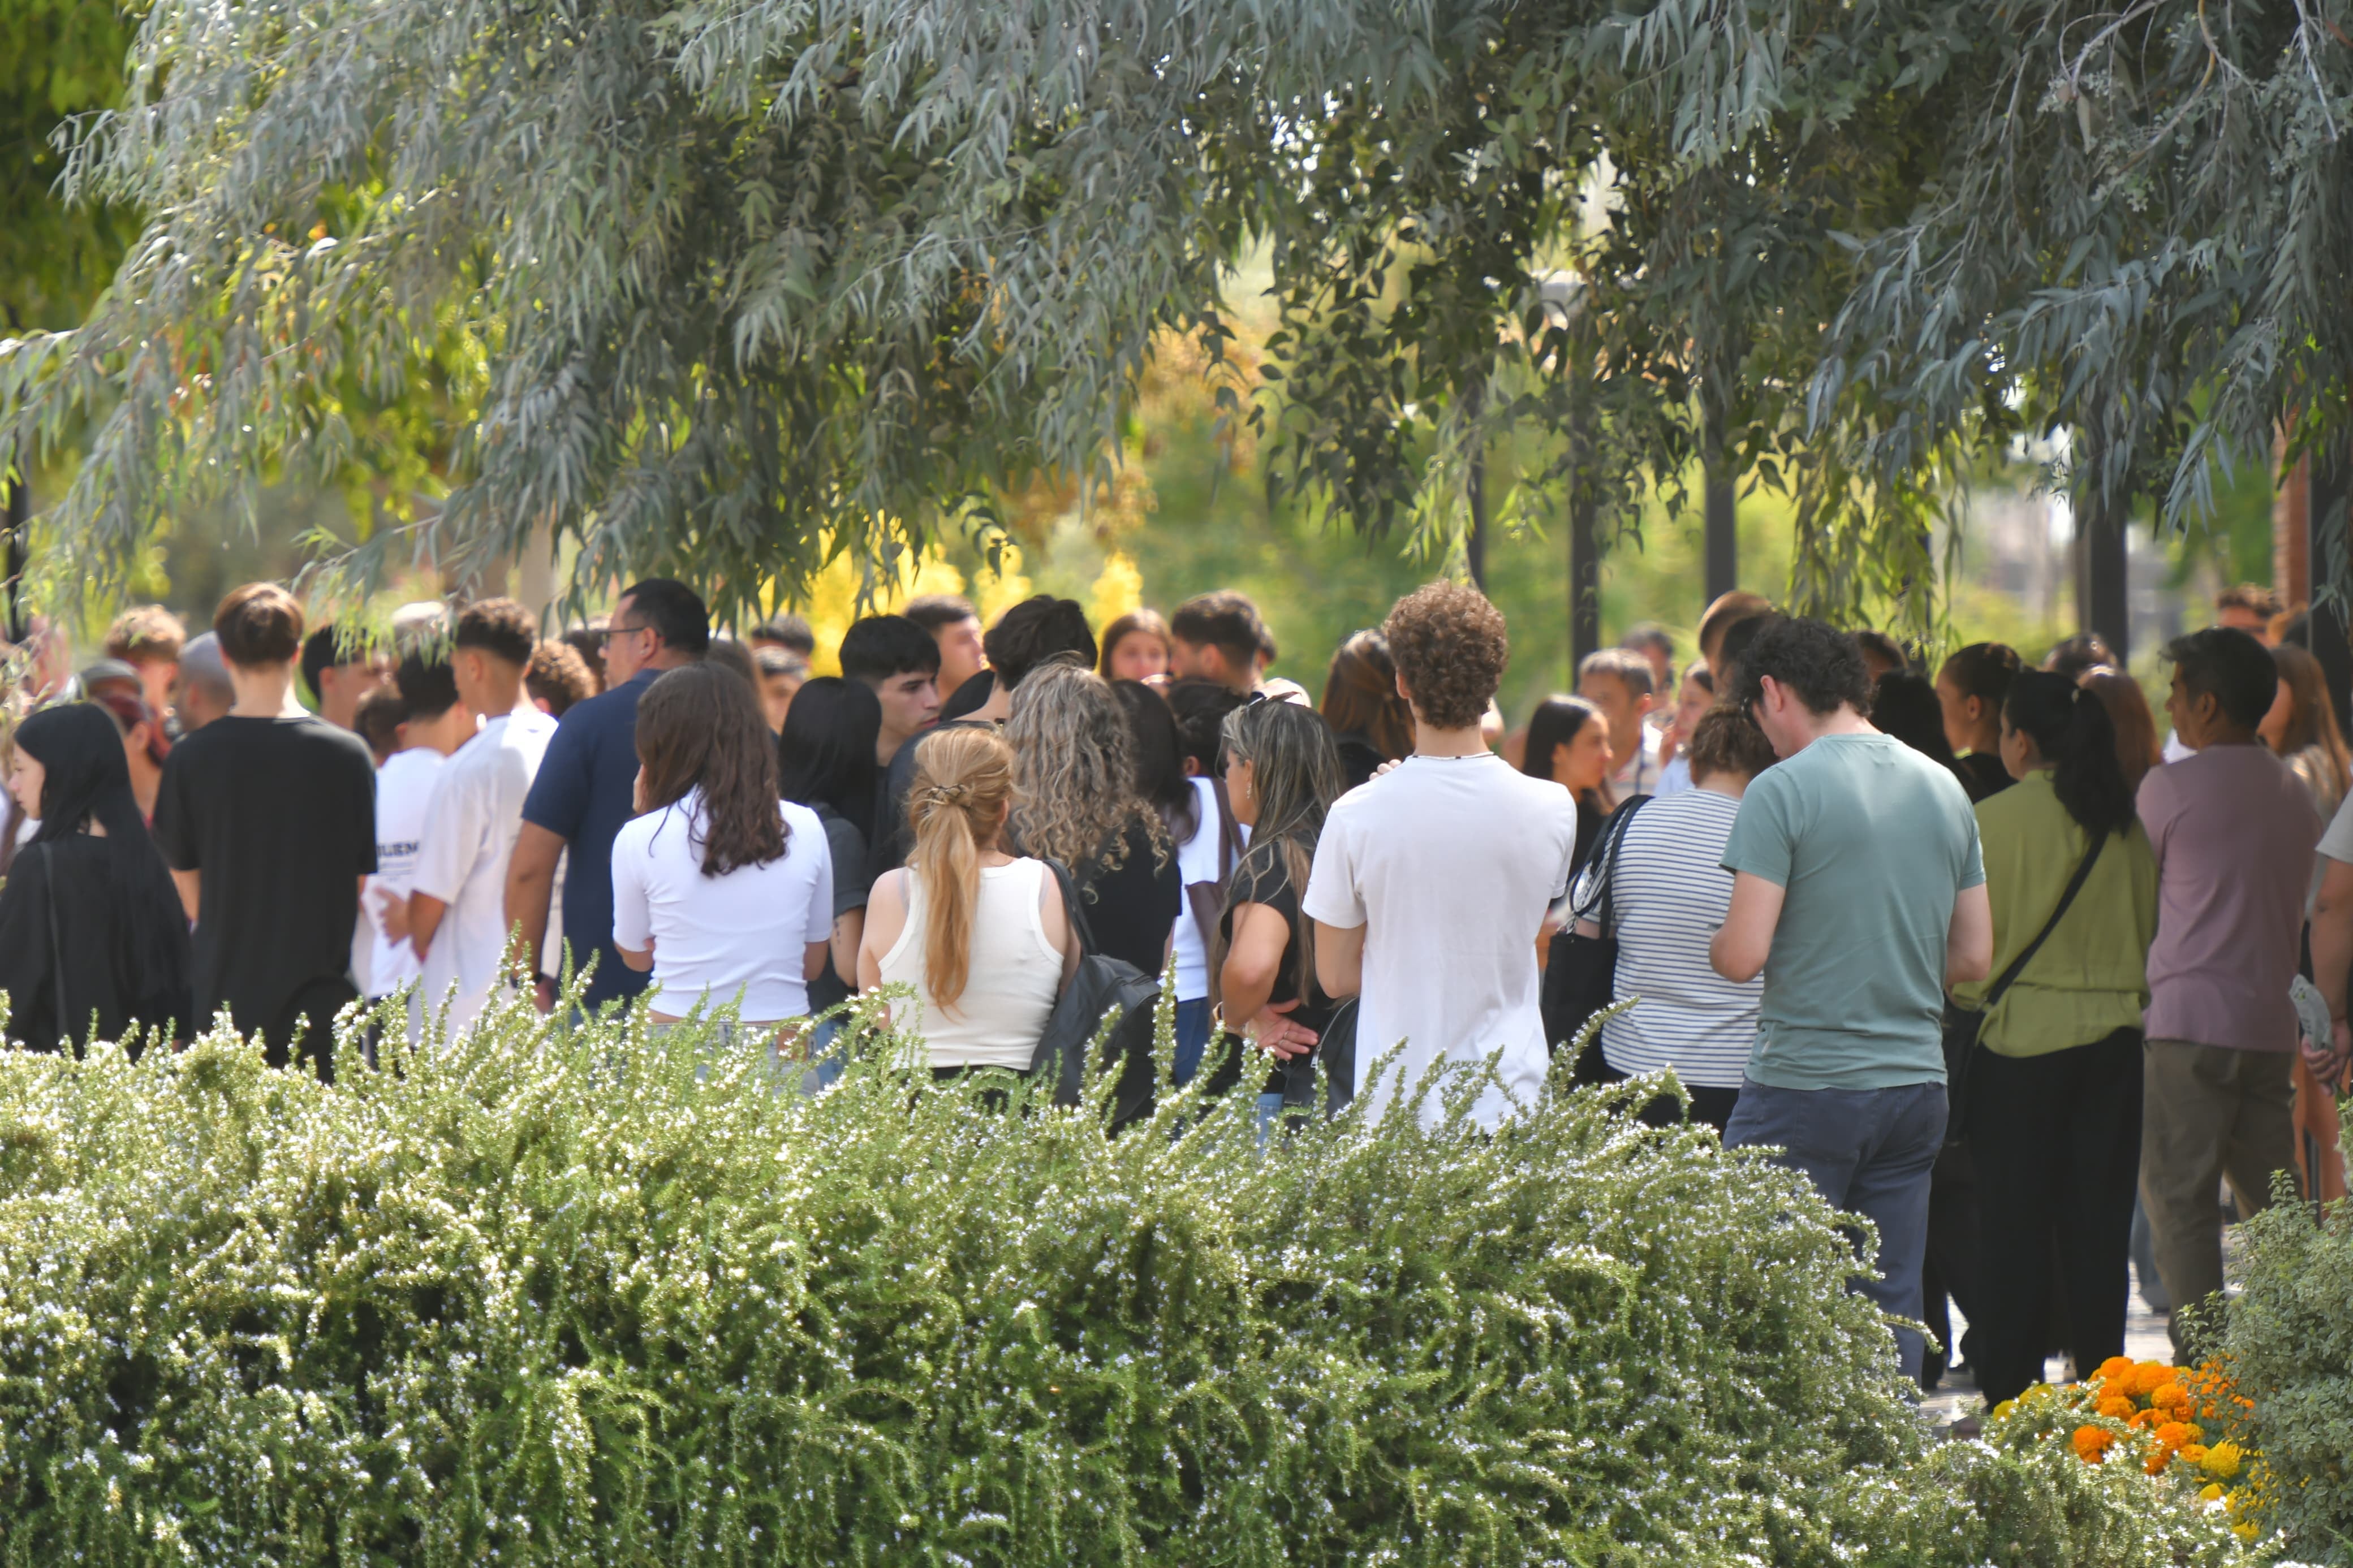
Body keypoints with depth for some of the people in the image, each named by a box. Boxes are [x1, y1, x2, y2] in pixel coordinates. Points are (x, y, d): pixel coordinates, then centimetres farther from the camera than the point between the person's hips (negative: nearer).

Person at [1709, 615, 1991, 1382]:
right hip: (1916, 1082, 6)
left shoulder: (1783, 791, -10)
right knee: (1892, 1310, 9)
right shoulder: (1944, 789, 10)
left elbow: (1745, 954, -14)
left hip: (1804, 1087, -6)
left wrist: (1712, 947, 7)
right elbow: (1975, 956, 13)